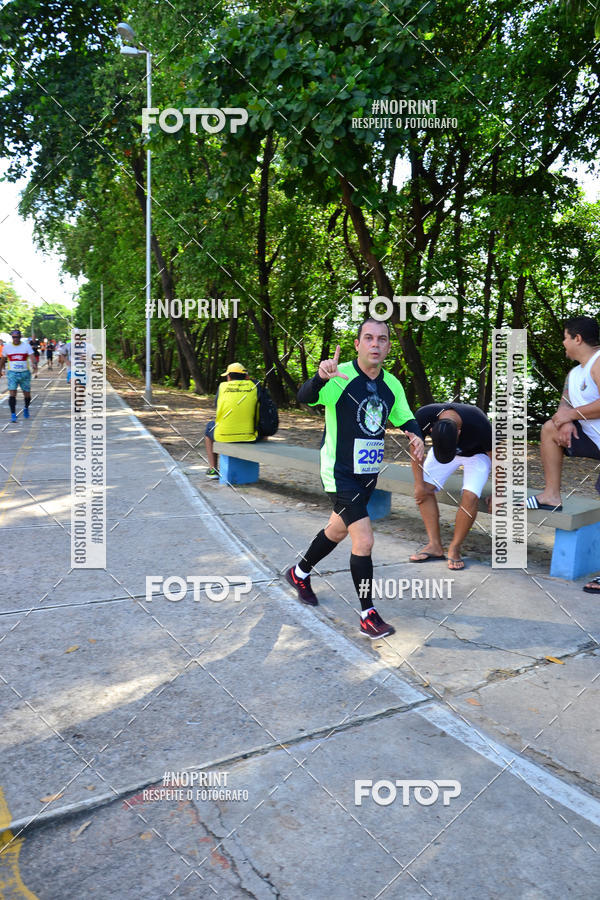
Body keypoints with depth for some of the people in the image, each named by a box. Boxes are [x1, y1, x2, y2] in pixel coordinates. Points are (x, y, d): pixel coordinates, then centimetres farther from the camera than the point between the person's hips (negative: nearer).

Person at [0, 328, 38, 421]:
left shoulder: (26, 345, -2)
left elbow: (33, 357, -14)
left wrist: (35, 364, -33)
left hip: (25, 373, 0)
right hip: (12, 373, 0)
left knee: (27, 394, 8)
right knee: (12, 394, -13)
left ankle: (26, 408, 38)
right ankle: (13, 415, -10)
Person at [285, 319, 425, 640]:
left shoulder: (392, 384, 3)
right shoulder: (341, 376, -17)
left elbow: (405, 418, 15)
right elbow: (305, 397, -32)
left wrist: (416, 436, -8)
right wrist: (320, 378, -55)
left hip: (369, 473, 7)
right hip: (340, 474, -7)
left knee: (338, 530, 22)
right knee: (364, 541, -12)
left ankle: (299, 573, 47)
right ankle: (368, 616, 4)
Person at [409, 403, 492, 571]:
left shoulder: (479, 425, -40)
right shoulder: (423, 417, -34)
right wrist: (419, 484, -13)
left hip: (476, 454, -3)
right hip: (441, 447, 3)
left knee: (470, 497, -23)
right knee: (424, 489, -13)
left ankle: (454, 549, -6)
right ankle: (435, 546, -5)